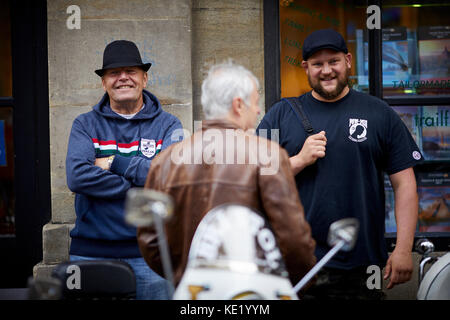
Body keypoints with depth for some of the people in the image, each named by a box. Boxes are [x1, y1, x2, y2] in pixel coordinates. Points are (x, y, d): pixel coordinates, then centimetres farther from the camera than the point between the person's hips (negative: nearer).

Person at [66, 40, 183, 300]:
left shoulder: (167, 125, 6)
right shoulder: (85, 125, 7)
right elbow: (77, 176, -10)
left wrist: (113, 163, -9)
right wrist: (140, 184, -13)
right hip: (90, 250, 1)